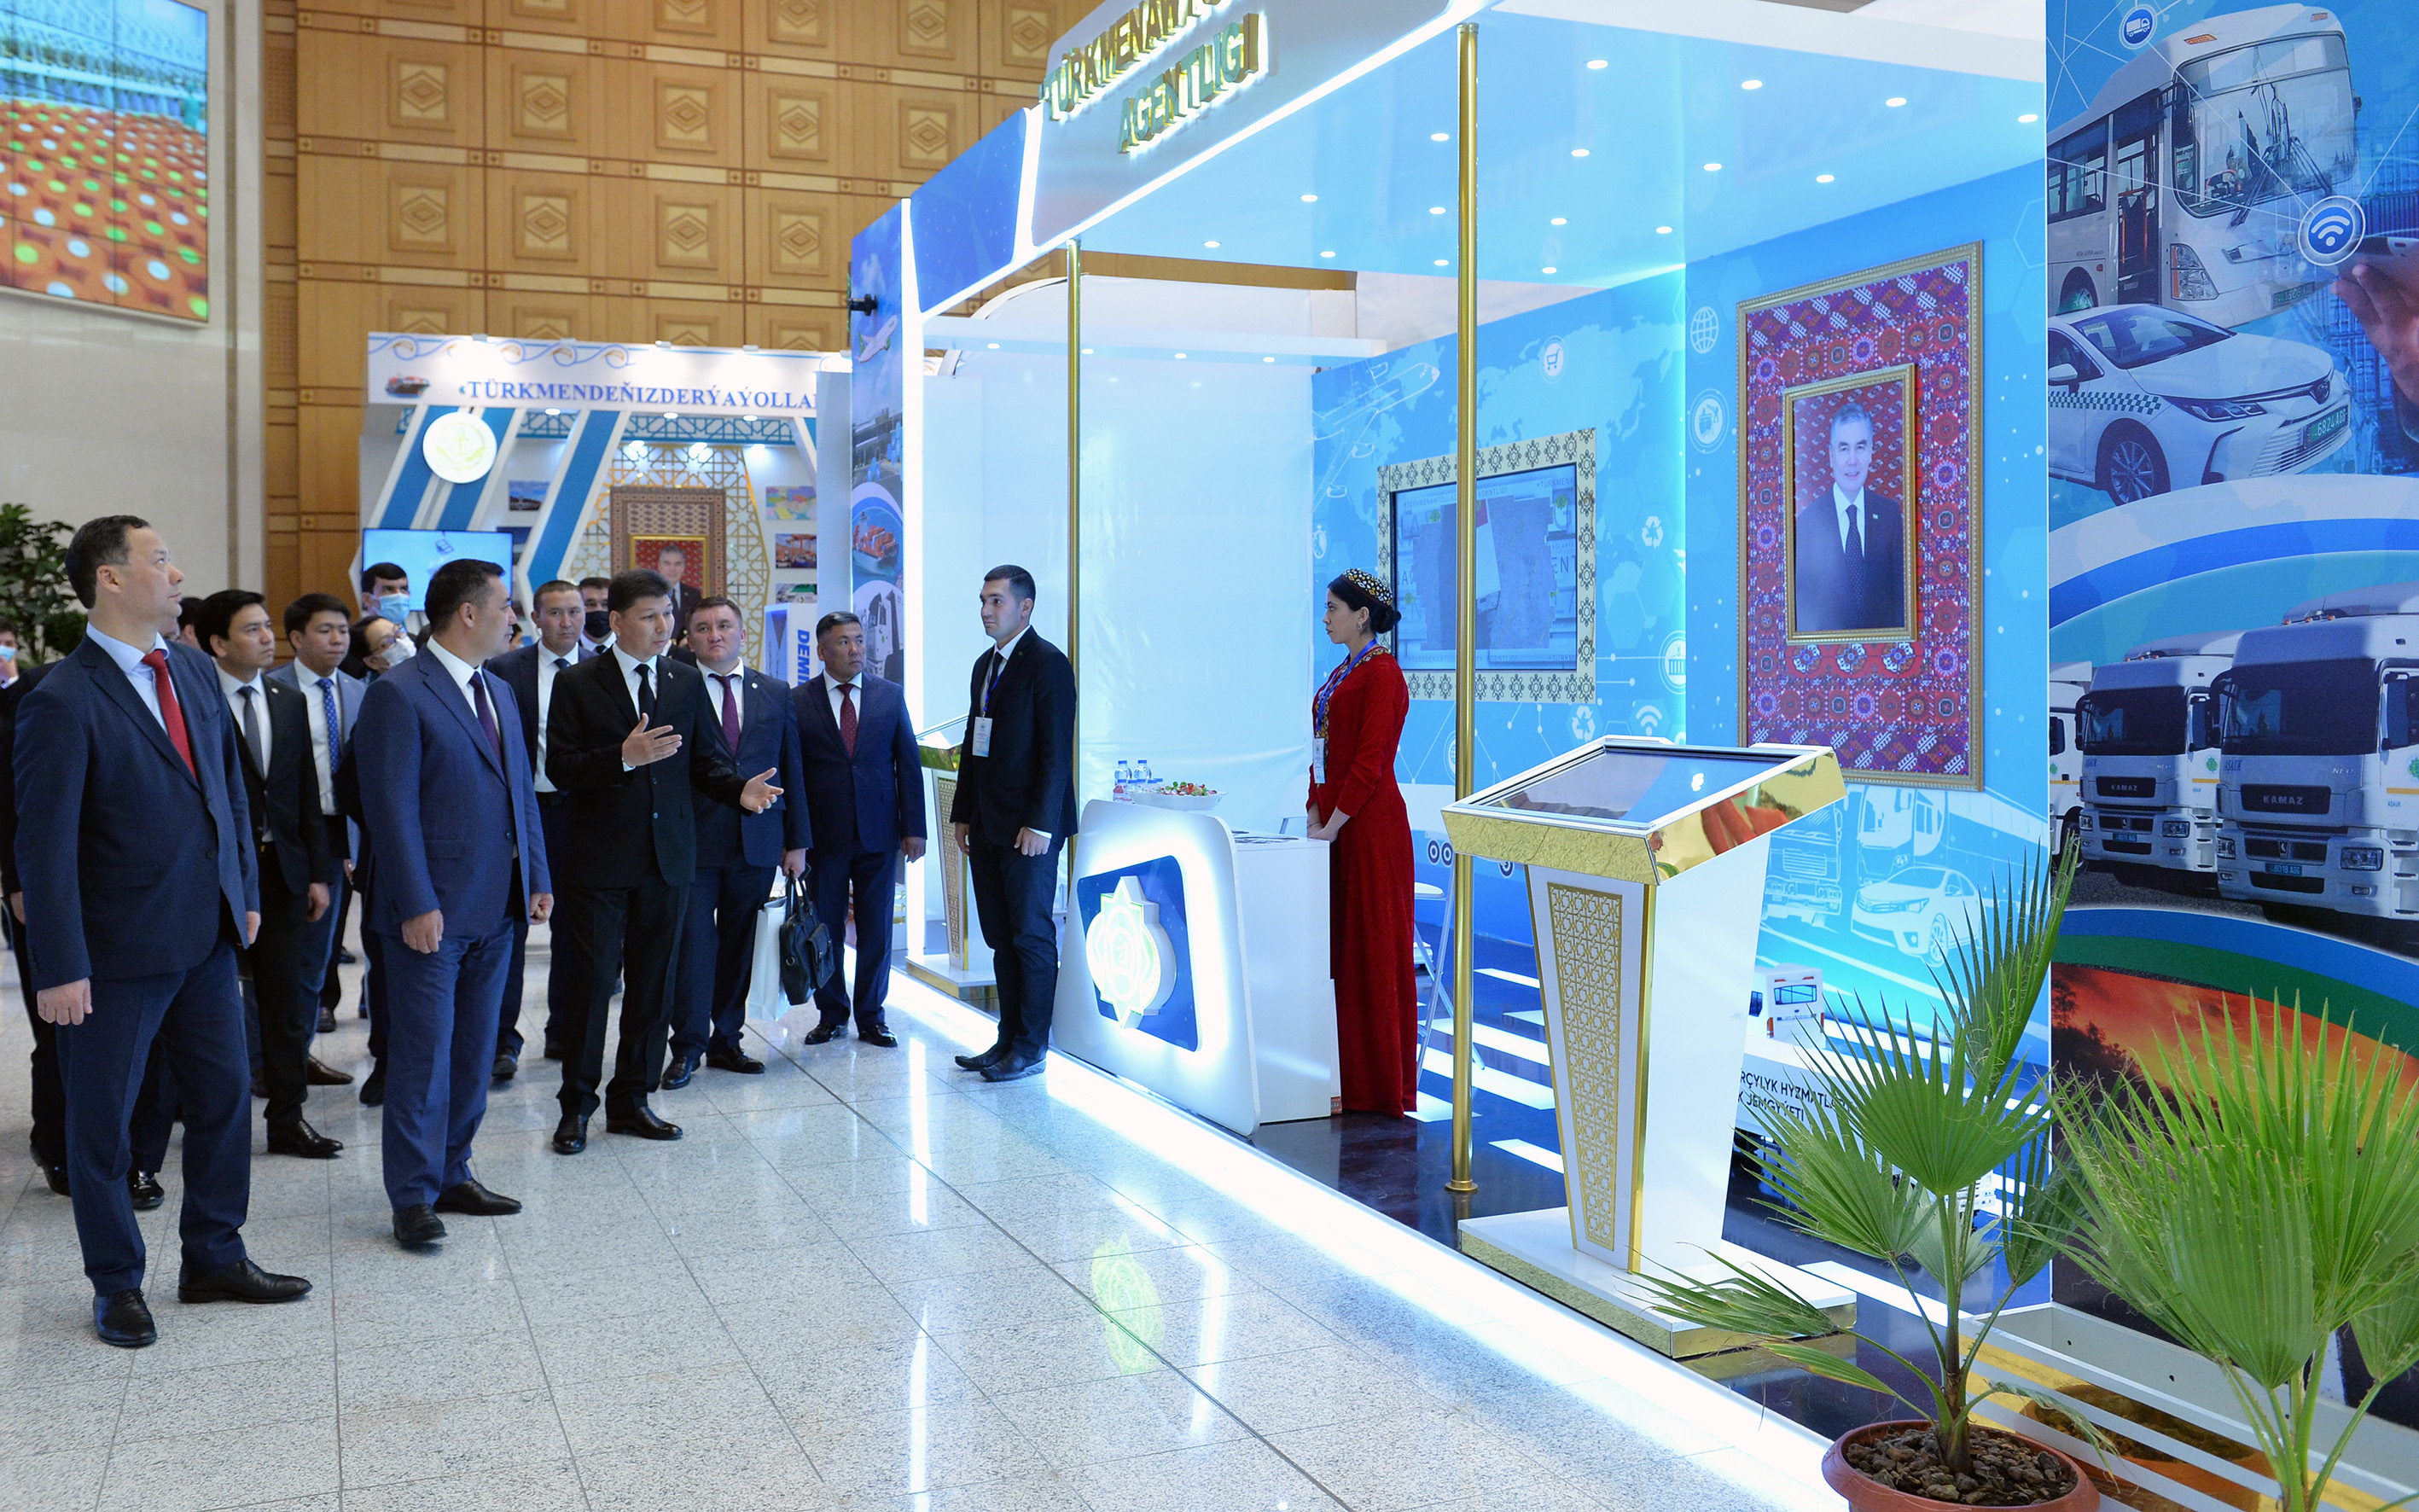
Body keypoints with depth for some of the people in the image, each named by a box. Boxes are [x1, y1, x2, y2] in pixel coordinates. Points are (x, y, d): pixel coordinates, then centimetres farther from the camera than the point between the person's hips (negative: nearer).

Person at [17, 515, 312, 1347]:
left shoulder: (195, 670, 7)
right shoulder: (63, 701, -15)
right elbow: (44, 845, -16)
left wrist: (245, 892, 13)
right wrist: (59, 968, -17)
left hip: (206, 936, 7)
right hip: (119, 951, -7)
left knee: (225, 1098, 14)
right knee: (102, 1122, 9)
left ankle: (215, 1258, 30)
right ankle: (117, 1286, 24)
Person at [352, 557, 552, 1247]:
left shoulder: (499, 691, 15)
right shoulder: (398, 694, -10)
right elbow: (391, 807, -15)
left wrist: (537, 878, 10)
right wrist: (417, 904, -18)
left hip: (495, 909, 8)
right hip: (433, 912, -8)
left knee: (473, 1054, 13)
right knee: (423, 1058, -1)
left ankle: (452, 1174, 24)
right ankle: (414, 1196, 7)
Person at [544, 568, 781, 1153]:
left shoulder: (687, 682, 8)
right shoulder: (577, 684, -4)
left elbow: (703, 758, 10)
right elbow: (561, 769, -10)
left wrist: (741, 788, -10)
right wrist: (625, 756, -26)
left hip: (667, 857, 4)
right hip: (600, 858, -4)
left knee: (652, 984, 11)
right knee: (589, 984, 2)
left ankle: (631, 1099, 23)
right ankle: (577, 1104, 15)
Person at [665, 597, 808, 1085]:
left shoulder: (776, 694, 11)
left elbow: (791, 770, 12)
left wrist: (797, 841, 8)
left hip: (757, 843, 3)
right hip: (694, 842, -3)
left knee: (739, 945, 10)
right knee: (693, 943, -3)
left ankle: (726, 1040, 21)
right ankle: (688, 1046, 7)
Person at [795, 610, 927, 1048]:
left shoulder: (891, 696, 5)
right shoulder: (798, 702, 0)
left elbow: (909, 764, 5)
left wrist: (914, 828, 0)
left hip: (879, 834, 1)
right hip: (823, 835, -1)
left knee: (876, 930, 6)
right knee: (825, 930, 7)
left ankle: (871, 1016, 18)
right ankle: (831, 1014, 22)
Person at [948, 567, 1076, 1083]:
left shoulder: (1048, 663, -10)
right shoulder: (985, 665, 17)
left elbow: (1056, 750, -15)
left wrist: (1040, 823, -19)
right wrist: (963, 813, 16)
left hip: (1028, 829, -8)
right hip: (987, 827, 8)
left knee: (1032, 936, -1)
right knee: (1001, 938, 11)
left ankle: (1030, 1049, 6)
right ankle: (1009, 1040, 19)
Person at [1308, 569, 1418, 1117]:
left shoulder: (1382, 673, -12)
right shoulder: (1344, 673, 17)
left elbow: (1369, 762, -18)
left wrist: (1332, 824, -17)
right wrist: (1315, 814, 7)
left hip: (1370, 824, -9)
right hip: (1336, 823, 9)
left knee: (1372, 945, -3)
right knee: (1339, 945, 11)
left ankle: (1380, 1086, 5)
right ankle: (1345, 1074, 19)